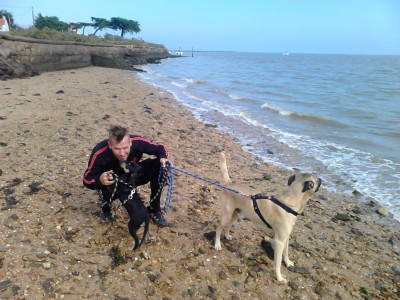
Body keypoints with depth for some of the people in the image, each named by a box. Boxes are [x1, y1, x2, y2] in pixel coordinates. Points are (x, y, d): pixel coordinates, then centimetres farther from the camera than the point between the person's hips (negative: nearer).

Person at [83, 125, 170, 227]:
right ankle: (105, 208, 3)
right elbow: (87, 179, -23)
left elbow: (160, 148, -14)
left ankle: (154, 210, -6)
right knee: (106, 190, -38)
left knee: (158, 166, -24)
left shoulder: (138, 142, -31)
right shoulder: (99, 153, -35)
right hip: (112, 181, -2)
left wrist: (163, 158, -38)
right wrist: (100, 180, -46)